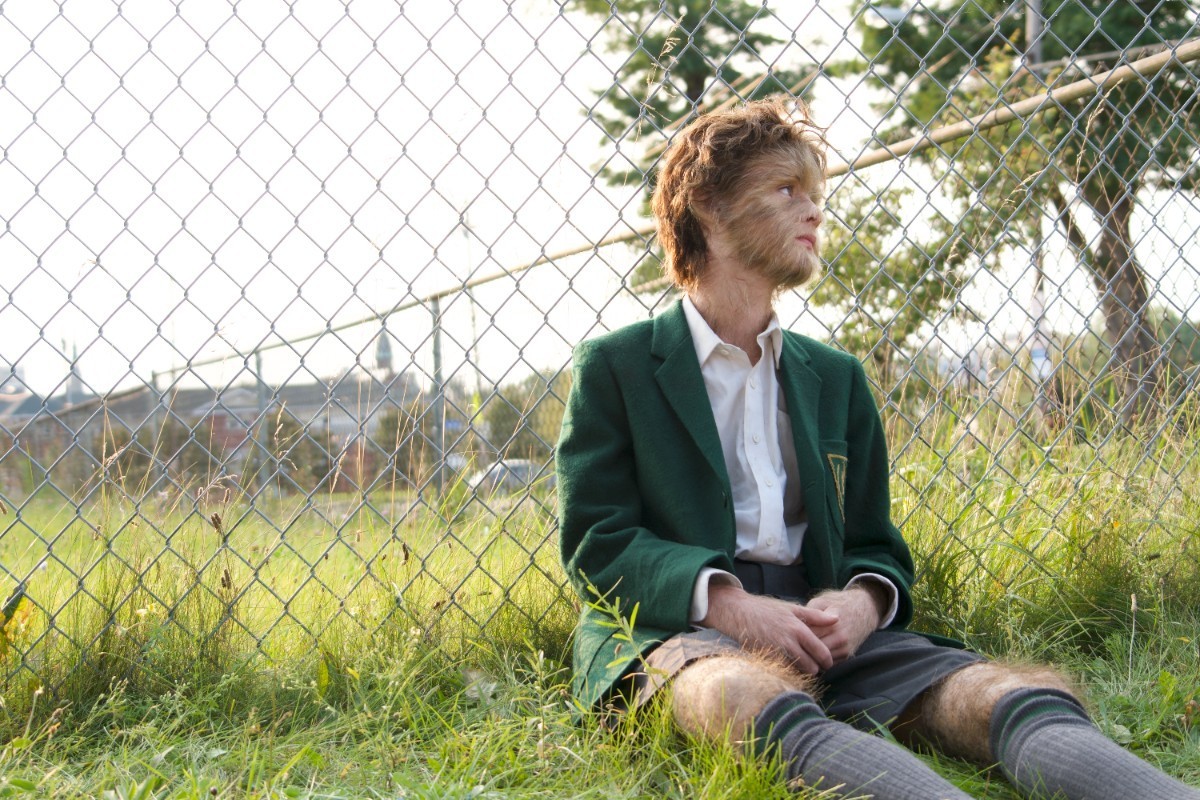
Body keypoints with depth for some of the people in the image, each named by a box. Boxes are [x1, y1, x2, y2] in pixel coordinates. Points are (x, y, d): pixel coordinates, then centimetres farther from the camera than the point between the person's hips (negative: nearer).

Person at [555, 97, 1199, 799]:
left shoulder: (838, 379, 24)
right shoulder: (616, 366, 10)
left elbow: (875, 546, 21)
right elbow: (596, 542, 0)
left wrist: (863, 602, -6)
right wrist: (723, 602, -18)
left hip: (819, 633, 5)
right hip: (673, 629, -4)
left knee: (1018, 697, -27)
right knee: (748, 696, -43)